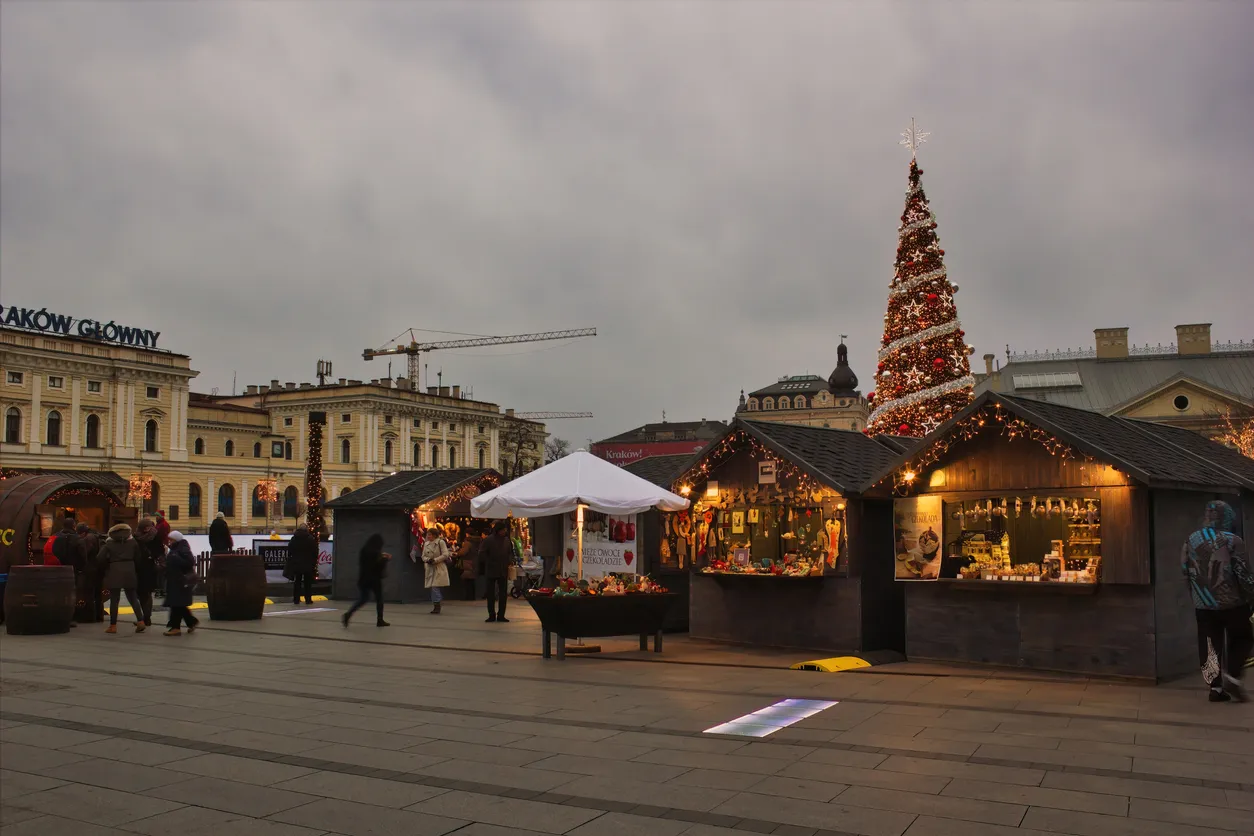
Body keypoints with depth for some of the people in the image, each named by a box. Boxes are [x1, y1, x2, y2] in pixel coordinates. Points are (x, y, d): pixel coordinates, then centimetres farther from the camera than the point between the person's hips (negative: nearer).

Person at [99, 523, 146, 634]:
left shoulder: (109, 543, -1)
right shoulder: (132, 542, 6)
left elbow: (101, 558, -6)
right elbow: (137, 556, 4)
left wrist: (109, 563, 11)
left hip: (114, 572, -3)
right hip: (129, 571, 3)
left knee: (114, 600, 3)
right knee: (132, 598, 9)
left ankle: (113, 625, 4)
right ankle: (141, 621, -2)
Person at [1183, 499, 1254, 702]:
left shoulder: (1191, 540, 4)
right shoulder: (1232, 541, -11)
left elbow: (1186, 572, 8)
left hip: (1203, 604, 4)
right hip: (1232, 602, -4)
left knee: (1210, 645, 8)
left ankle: (1216, 687, 6)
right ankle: (1232, 675, -4)